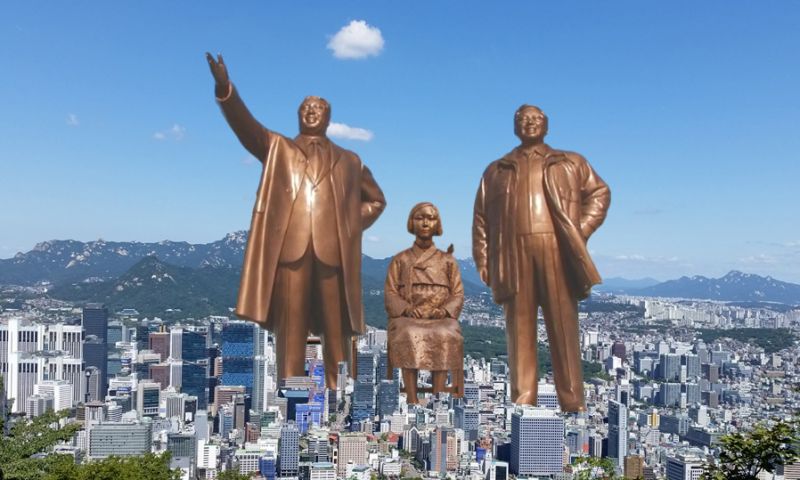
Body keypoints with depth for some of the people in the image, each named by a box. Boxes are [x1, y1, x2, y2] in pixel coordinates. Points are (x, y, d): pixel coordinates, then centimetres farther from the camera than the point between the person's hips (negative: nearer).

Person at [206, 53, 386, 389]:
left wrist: (353, 225, 10)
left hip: (334, 251, 1)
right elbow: (244, 124, 4)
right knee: (290, 328, -3)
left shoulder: (349, 161, 24)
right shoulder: (277, 148, 20)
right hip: (289, 246, -1)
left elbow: (376, 199, 28)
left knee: (337, 331, 1)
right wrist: (224, 88, -14)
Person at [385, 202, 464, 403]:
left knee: (445, 337, -35)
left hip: (441, 318, 0)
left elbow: (458, 294, 12)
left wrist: (444, 310, -10)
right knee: (410, 337, -36)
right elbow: (390, 293, 8)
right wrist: (406, 309, -12)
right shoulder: (400, 260, 17)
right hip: (407, 317, 0)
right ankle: (412, 399, -38)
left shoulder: (447, 260, 18)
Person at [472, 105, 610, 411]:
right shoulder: (496, 170, 22)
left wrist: (581, 230, 0)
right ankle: (522, 401, 2)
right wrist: (482, 259, 5)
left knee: (563, 326, -3)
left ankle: (573, 402, 1)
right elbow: (481, 217, 16)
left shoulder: (571, 163, 22)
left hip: (557, 252, -1)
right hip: (514, 255, 1)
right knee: (519, 328, -1)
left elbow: (599, 192, 15)